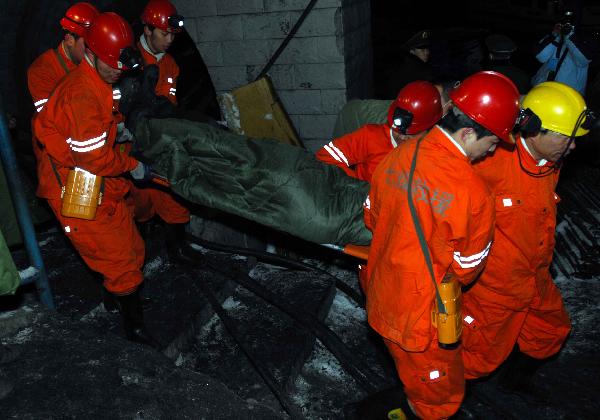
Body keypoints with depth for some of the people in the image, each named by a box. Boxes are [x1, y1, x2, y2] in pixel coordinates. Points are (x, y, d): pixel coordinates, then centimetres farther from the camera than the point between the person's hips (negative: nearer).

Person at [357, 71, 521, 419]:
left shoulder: (397, 156, -10)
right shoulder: (474, 194, -29)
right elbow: (467, 269, -12)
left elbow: (372, 217, 6)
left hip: (381, 298, 7)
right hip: (421, 319, -7)